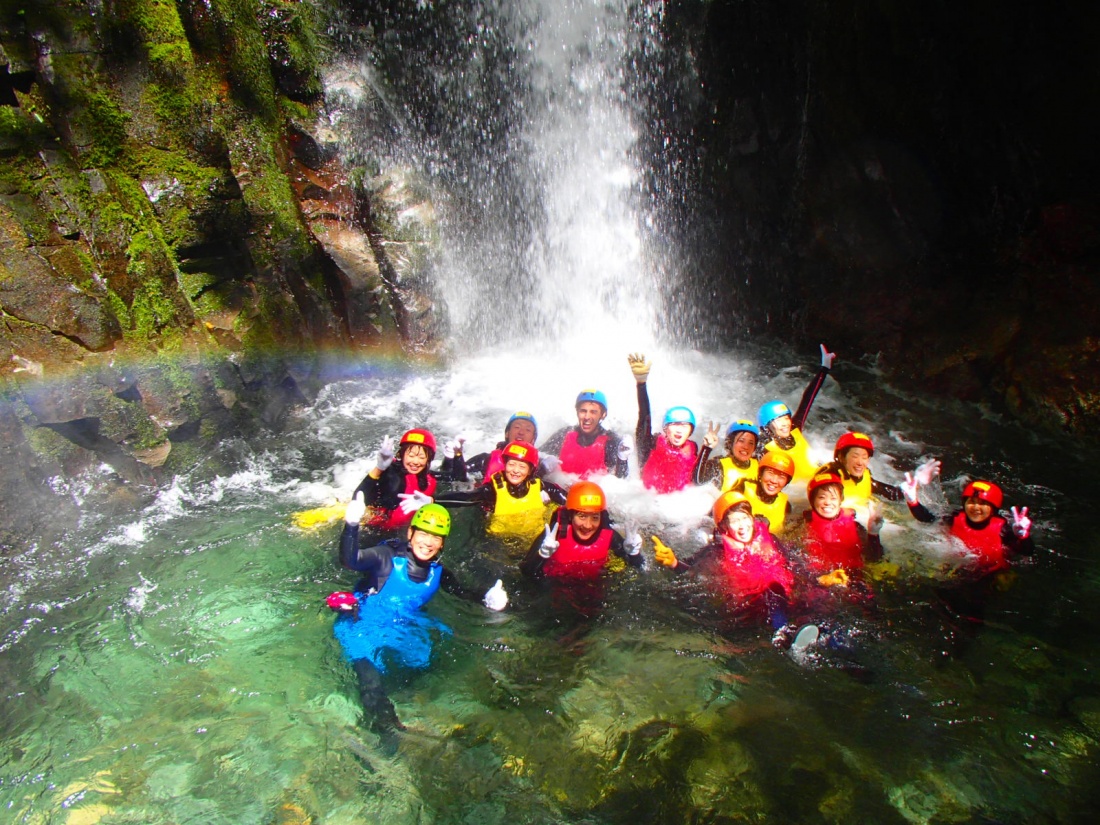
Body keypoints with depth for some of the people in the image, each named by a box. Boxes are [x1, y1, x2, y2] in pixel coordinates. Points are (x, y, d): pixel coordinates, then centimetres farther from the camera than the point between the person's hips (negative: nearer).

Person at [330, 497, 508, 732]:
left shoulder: (437, 572, 1)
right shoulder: (387, 557, -17)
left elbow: (463, 592, 15)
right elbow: (350, 560, -33)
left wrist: (488, 600, -5)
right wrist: (351, 525, -51)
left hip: (404, 627, 6)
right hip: (363, 624, -6)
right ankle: (384, 724, -24)